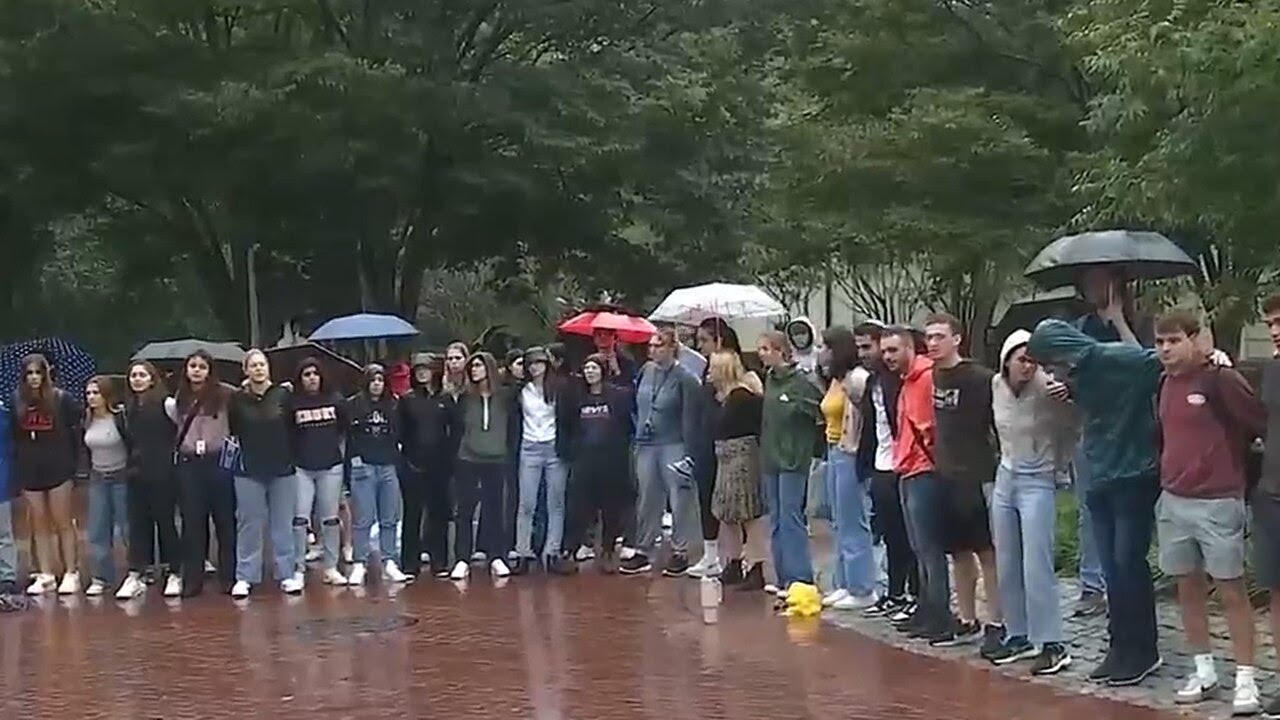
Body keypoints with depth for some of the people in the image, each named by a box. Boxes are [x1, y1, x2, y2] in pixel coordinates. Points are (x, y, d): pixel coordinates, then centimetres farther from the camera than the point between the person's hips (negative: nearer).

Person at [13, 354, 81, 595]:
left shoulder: (61, 399, -6)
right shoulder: (17, 402, 4)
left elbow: (76, 429, -4)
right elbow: (14, 436, 8)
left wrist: (71, 460, -6)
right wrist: (17, 463, 2)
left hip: (57, 468, -4)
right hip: (29, 469, 4)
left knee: (62, 523, 0)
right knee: (39, 525, 7)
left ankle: (71, 574, 5)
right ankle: (45, 576, 12)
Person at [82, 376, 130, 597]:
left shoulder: (120, 416, -15)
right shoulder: (87, 419, 2)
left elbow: (133, 445, -13)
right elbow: (87, 448, 13)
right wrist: (90, 472, 13)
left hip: (121, 477, -6)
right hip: (97, 478, 6)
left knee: (128, 526, 1)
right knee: (97, 530, 4)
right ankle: (100, 577, 8)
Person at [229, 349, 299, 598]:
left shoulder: (283, 395, -1)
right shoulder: (238, 399, -1)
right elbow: (230, 431, 2)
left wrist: (293, 458, 0)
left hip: (282, 469, 0)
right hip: (249, 472, 0)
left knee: (283, 524, 6)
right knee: (249, 525, 4)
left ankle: (287, 573, 13)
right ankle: (245, 577, 10)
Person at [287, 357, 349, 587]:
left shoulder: (335, 399, 2)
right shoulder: (292, 402, -5)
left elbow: (346, 428, 12)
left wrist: (336, 447, 8)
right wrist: (292, 455, -5)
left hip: (330, 466, 2)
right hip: (301, 468, -2)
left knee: (330, 519, 6)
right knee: (300, 519, -5)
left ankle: (330, 568, 13)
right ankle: (298, 568, 2)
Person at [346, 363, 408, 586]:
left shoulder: (392, 406, 11)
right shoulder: (354, 405, 0)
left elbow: (399, 435, 14)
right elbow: (346, 434, -3)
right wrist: (353, 457, -9)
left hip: (388, 467, 4)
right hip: (364, 467, -4)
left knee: (390, 519, 6)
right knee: (363, 519, -3)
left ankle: (389, 563, 12)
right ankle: (360, 564, 1)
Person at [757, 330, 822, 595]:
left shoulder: (801, 381, -12)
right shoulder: (769, 379, 11)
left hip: (793, 460, -8)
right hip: (770, 458, 8)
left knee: (791, 518, -8)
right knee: (776, 521, 12)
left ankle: (800, 579, -5)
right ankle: (784, 578, 19)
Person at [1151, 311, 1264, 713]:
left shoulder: (1220, 380, -12)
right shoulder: (1164, 385, 9)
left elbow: (1264, 424, -11)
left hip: (1217, 503, -7)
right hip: (1172, 502, 7)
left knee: (1231, 591, -2)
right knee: (1188, 589, 12)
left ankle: (1246, 680, 3)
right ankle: (1204, 671, 23)